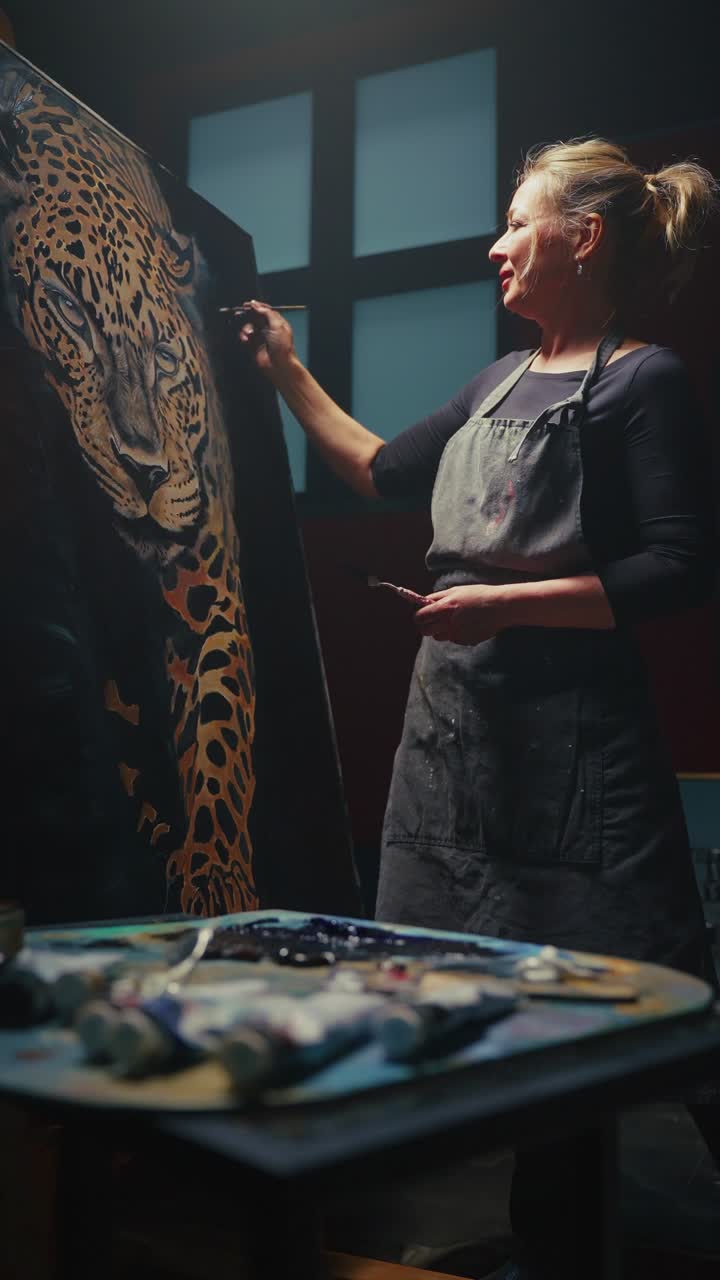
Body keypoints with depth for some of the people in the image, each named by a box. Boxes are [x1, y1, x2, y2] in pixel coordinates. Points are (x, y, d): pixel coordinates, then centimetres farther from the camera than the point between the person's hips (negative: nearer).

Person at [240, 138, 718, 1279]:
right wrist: (288, 373, 28)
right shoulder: (503, 383, 17)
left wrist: (510, 601, -18)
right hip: (456, 723, 8)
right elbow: (381, 471, 27)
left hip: (572, 741, -8)